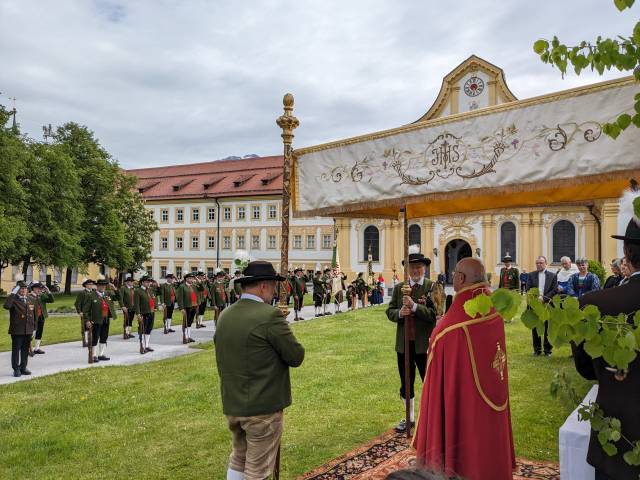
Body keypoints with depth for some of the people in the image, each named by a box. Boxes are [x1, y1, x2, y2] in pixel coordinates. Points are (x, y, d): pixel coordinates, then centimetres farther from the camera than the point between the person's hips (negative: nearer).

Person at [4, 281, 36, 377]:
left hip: (28, 330, 5)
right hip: (17, 330, -5)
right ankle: (16, 369, 12)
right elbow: (6, 306, -30)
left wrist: (34, 328, 15)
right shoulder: (13, 299, -7)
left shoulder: (32, 299, 9)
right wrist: (13, 293, -27)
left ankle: (23, 368, 22)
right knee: (16, 350, 3)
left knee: (25, 350, 12)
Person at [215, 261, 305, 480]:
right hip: (263, 407, -7)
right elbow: (297, 356, -15)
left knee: (238, 458, 25)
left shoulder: (224, 316, 4)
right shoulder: (270, 315, -20)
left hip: (231, 405, 7)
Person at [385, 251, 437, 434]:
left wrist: (414, 306, -24)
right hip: (404, 344, 4)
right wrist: (400, 313, -15)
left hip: (425, 344, -4)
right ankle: (409, 417, 32)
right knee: (406, 384, 16)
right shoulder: (399, 287, 8)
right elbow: (389, 311, 6)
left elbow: (435, 314, -15)